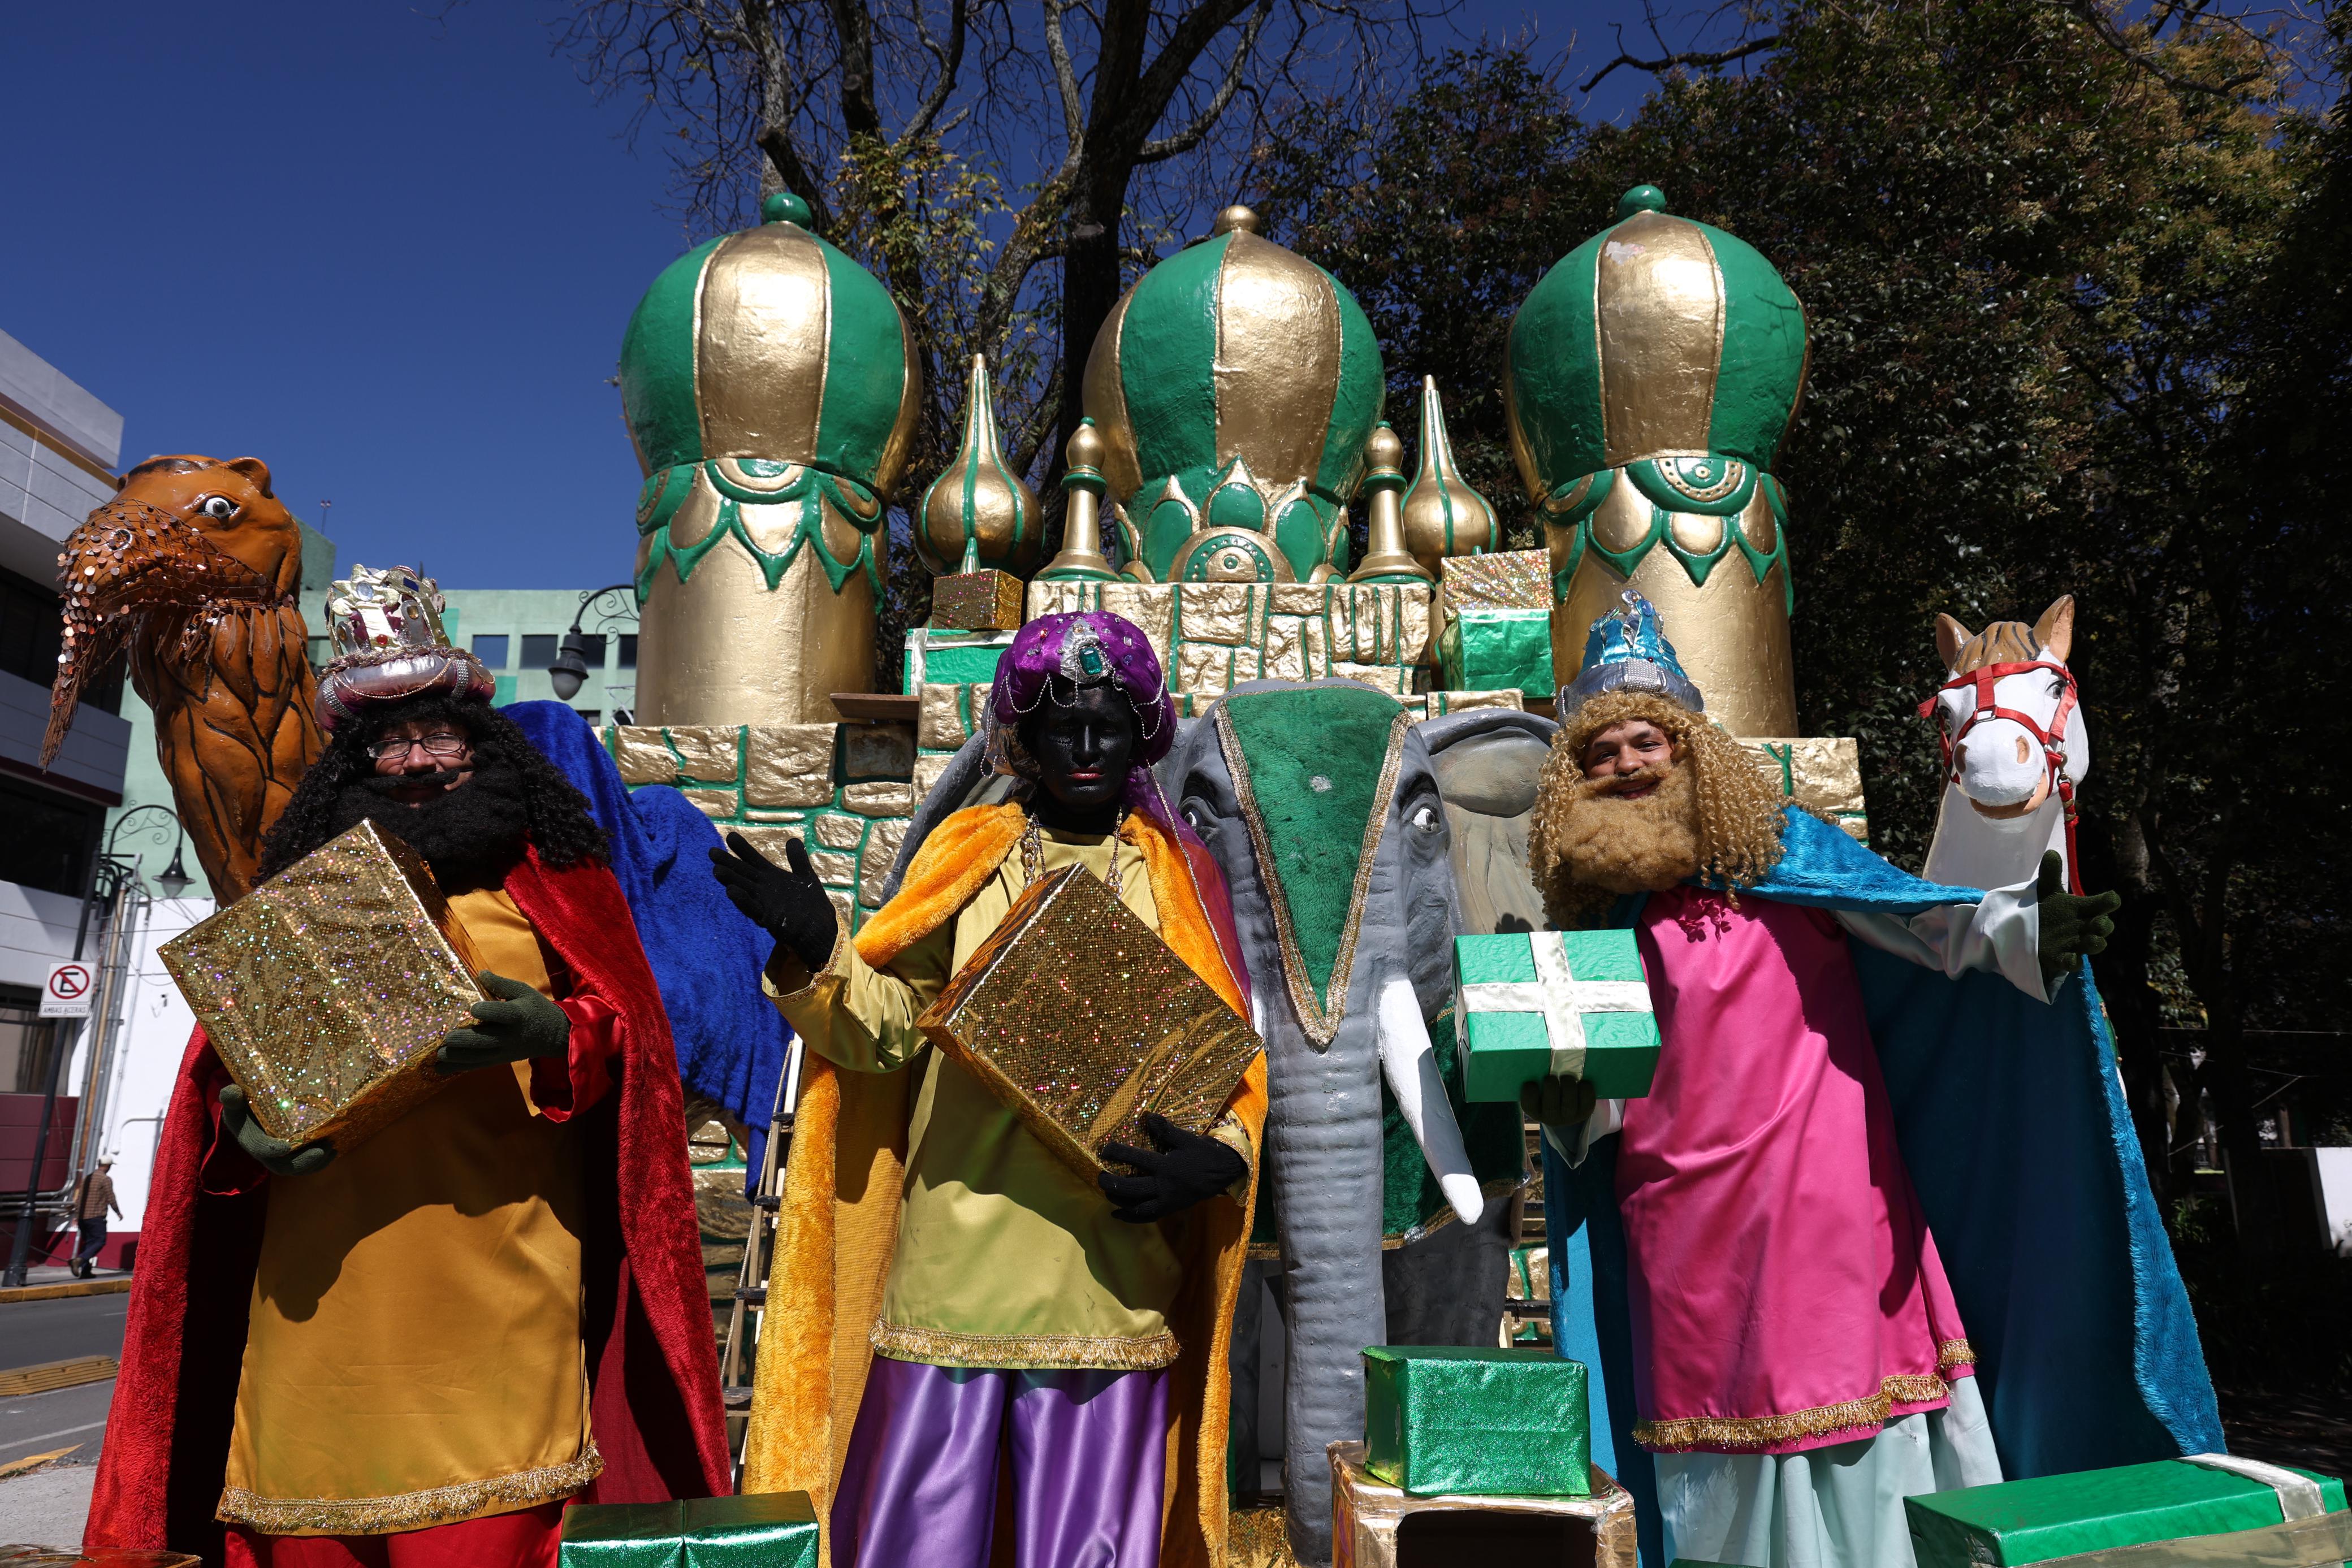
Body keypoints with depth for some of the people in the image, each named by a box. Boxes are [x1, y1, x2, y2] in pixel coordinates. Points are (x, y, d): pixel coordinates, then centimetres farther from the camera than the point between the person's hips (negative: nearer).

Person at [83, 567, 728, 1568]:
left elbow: (632, 1035, 3)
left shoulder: (547, 877, 10)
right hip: (318, 1289, 3)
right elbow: (218, 1058, 18)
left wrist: (552, 1033, -17)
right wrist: (240, 1118, -3)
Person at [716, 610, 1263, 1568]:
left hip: (1108, 1271, 0)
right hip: (954, 1265, 0)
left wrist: (1217, 1155, -13)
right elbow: (887, 1021, 3)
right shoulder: (968, 853, 8)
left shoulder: (1175, 877, 8)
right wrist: (814, 957, -14)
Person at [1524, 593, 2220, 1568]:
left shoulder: (1780, 848, 4)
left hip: (1832, 1204, -1)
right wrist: (1563, 1100, -15)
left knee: (1873, 1450, 5)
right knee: (1725, 1463, 9)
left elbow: (1917, 918, -8)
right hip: (1695, 1242, 1)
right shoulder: (1591, 915, 6)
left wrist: (2023, 935, -26)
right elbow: (1589, 1121, 7)